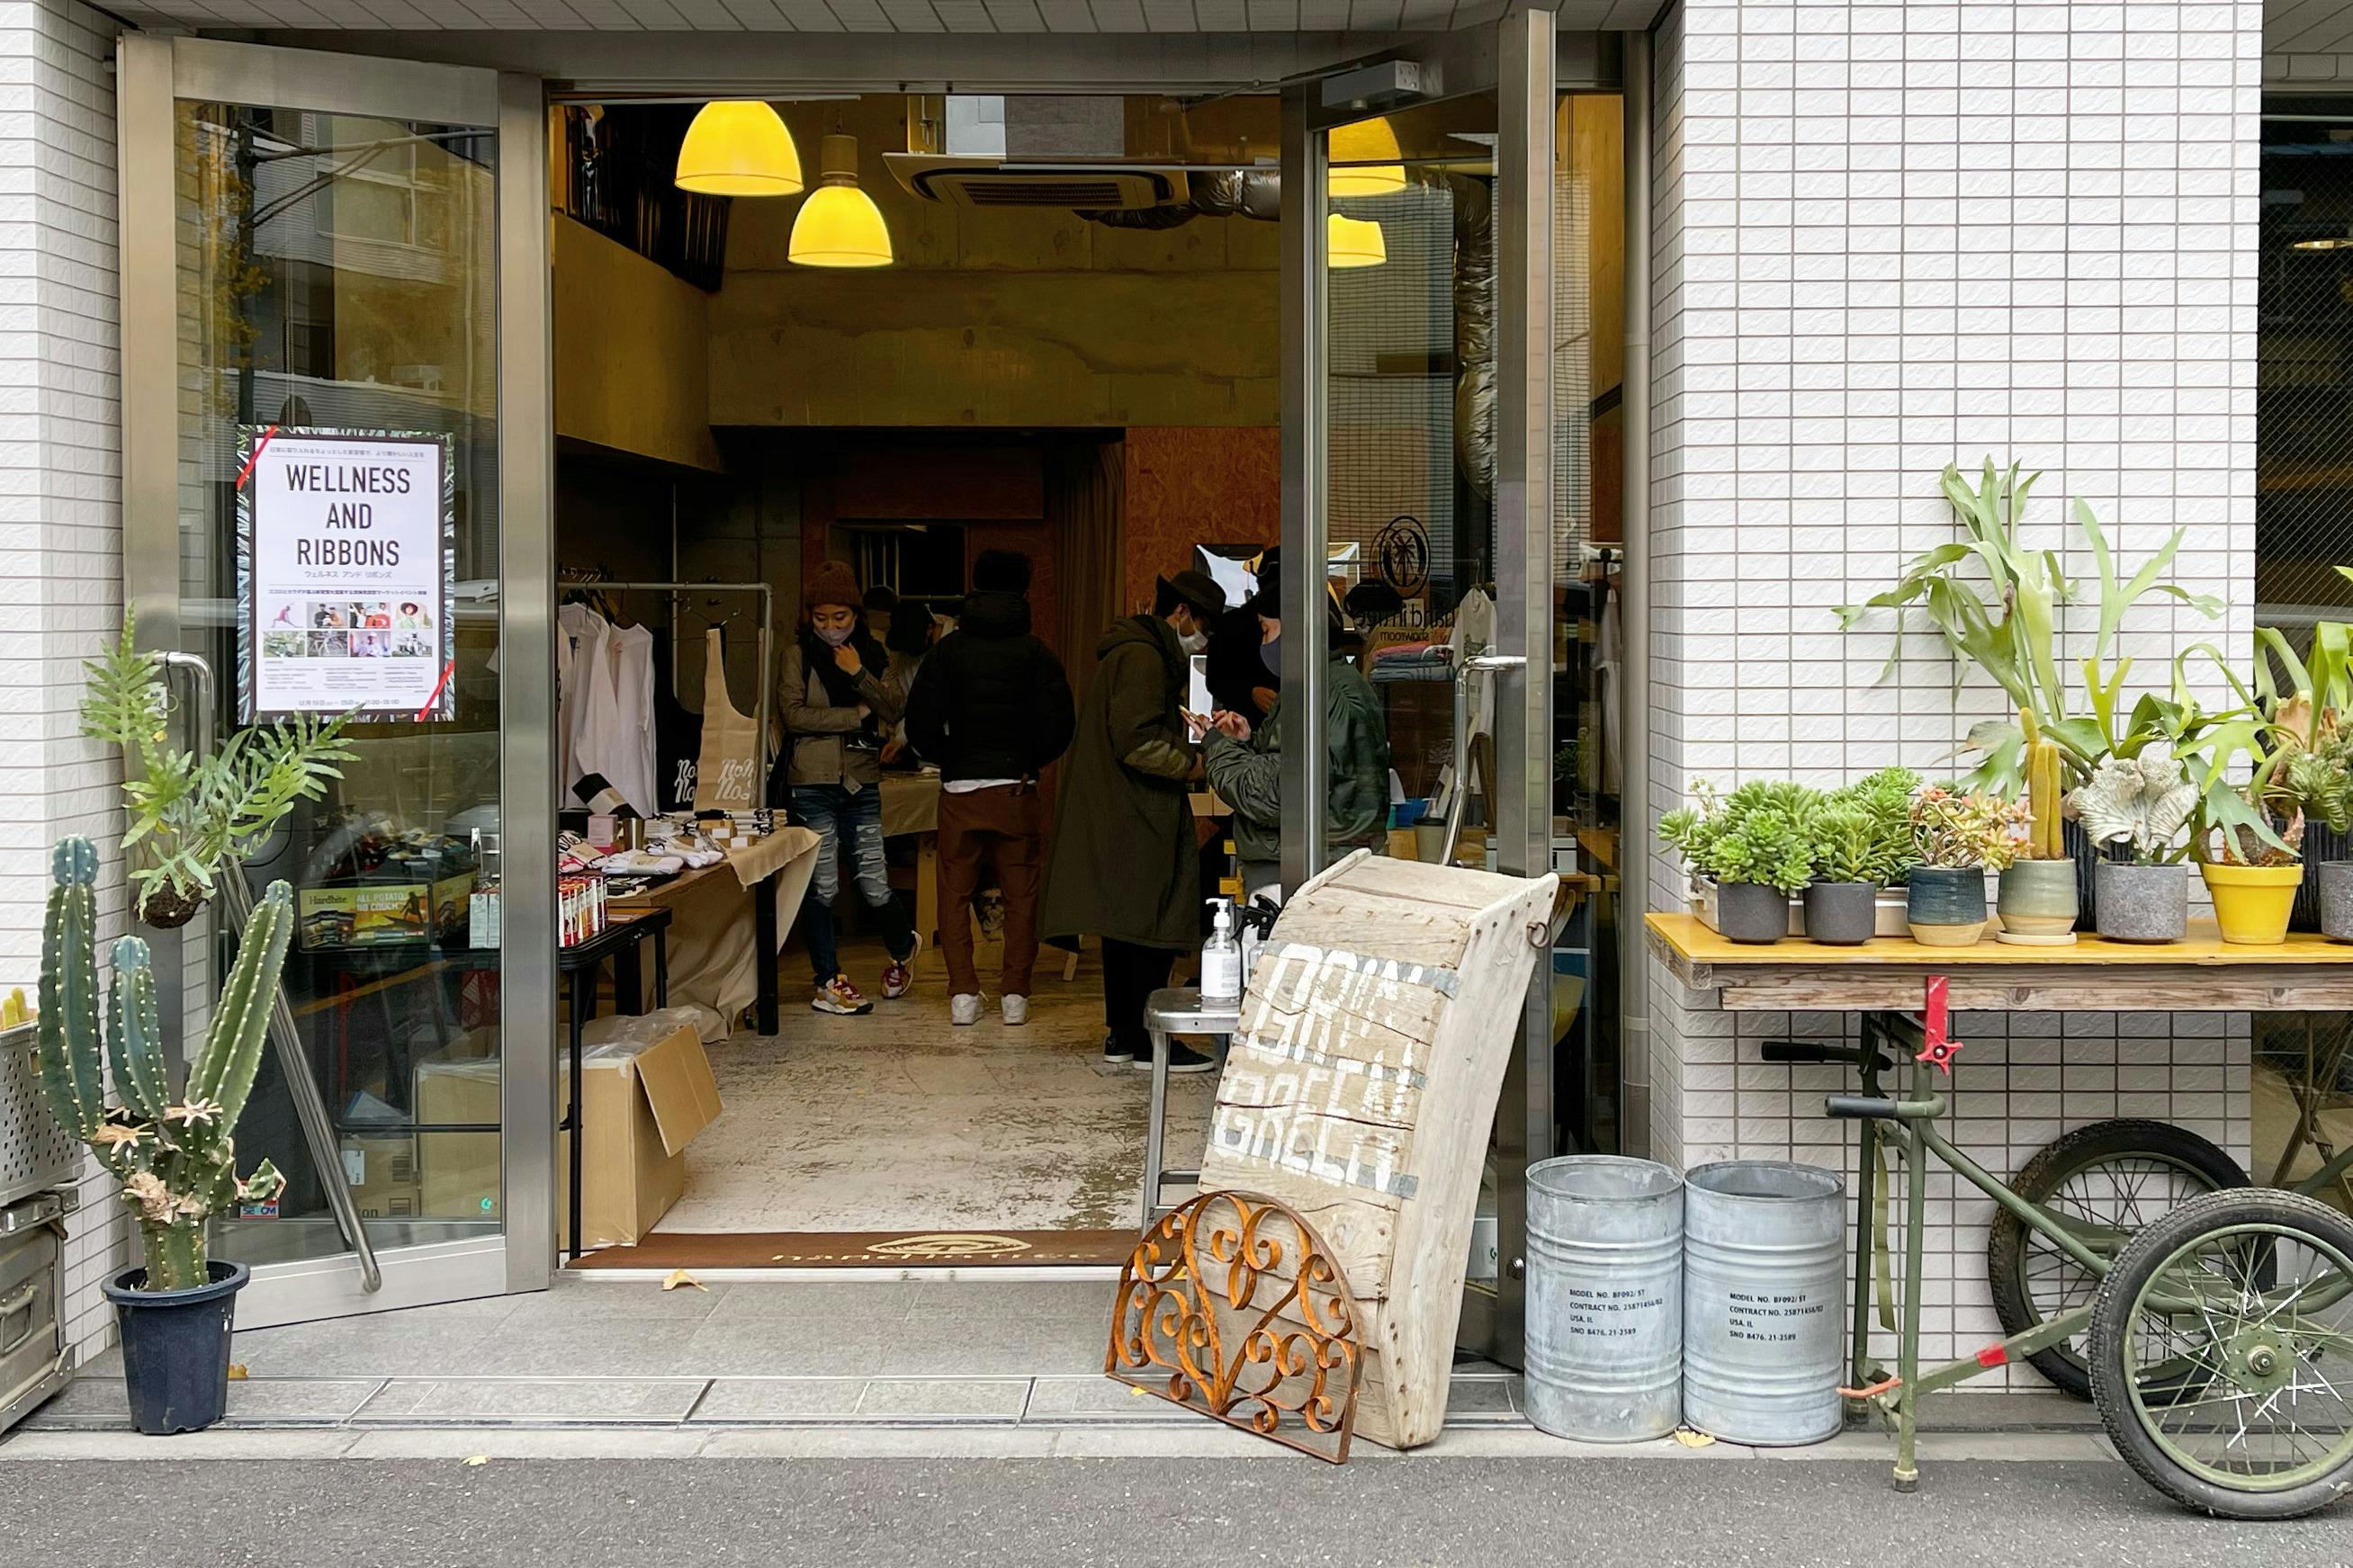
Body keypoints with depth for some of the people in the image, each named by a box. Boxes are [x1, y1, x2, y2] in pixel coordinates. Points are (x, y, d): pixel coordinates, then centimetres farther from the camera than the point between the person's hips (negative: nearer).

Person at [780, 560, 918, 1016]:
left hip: (862, 782, 2)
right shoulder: (799, 653, 1)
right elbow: (794, 715, -10)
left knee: (874, 886, 1)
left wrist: (859, 674, -13)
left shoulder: (873, 653, 10)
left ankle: (903, 951, 30)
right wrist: (857, 714, -7)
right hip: (812, 784, -2)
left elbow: (895, 709, 0)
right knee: (820, 887, 1)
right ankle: (828, 982, 11)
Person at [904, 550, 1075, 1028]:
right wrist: (1029, 763, 10)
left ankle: (963, 995, 4)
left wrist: (948, 760, 13)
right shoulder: (1037, 653, 0)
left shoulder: (948, 650, 2)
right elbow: (1059, 723, -5)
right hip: (1019, 791, 0)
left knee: (955, 894, 8)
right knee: (1021, 895, 8)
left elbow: (921, 722, -3)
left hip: (960, 790, 0)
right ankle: (1015, 996, 6)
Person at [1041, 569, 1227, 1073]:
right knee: (1153, 923, -7)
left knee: (1125, 922, 14)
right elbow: (1136, 742, -22)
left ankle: (1122, 1032, 19)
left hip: (1116, 817, 11)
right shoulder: (1142, 657, -15)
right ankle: (1147, 1040, -3)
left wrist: (1188, 729, 14)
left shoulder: (1132, 651, 20)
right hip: (1136, 820, -11)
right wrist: (1193, 760, -13)